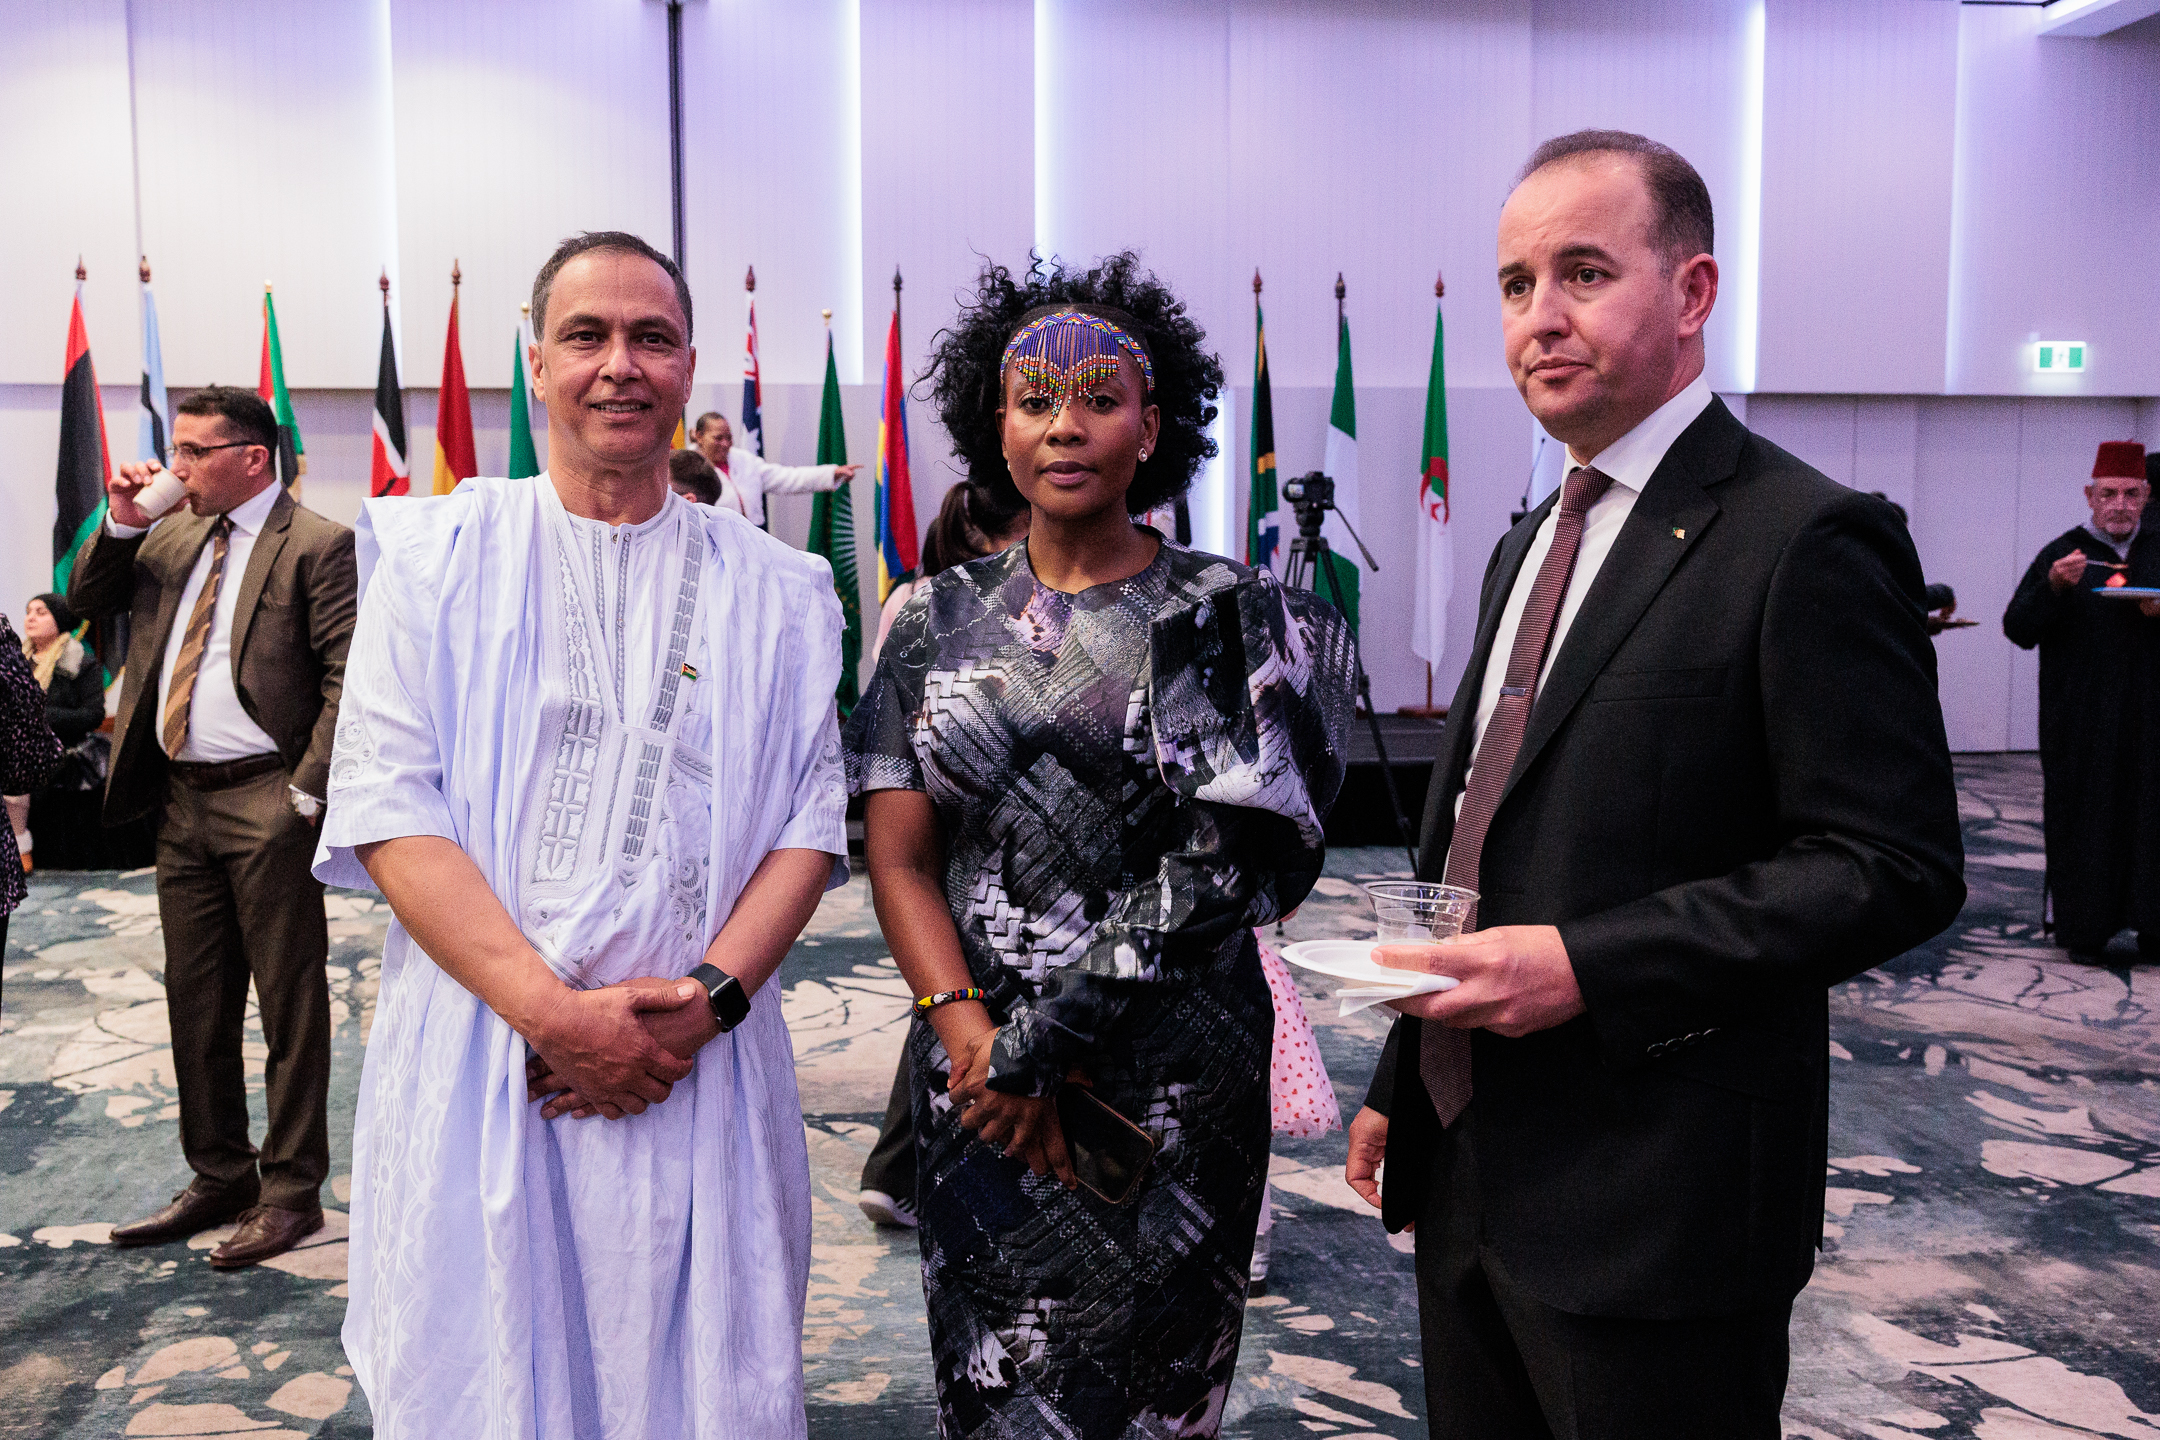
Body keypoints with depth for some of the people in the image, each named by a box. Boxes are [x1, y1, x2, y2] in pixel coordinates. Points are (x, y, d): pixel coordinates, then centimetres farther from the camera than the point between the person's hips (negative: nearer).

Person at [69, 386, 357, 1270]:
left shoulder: (317, 546, -9)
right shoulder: (169, 539, 14)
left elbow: (347, 677, -14)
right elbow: (86, 600, 21)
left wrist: (306, 791, -18)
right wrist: (120, 522, 5)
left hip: (265, 805, -8)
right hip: (181, 801, 8)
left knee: (289, 1002, 1)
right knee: (195, 1003, 15)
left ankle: (290, 1191, 12)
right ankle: (218, 1179, 29)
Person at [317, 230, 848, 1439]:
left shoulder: (772, 589, 8)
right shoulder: (439, 554, 4)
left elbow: (814, 815, 3)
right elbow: (386, 805, -5)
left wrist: (712, 997, -13)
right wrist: (553, 1008, -15)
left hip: (703, 1071, 1)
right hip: (479, 1056, -1)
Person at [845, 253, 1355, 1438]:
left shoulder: (1229, 618, -3)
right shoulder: (940, 620, 4)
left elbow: (1218, 864, -12)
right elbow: (899, 858, 0)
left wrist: (1045, 1040, -17)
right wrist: (972, 1038, -15)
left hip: (1173, 1085, -2)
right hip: (978, 1082, 2)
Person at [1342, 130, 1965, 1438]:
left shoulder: (1807, 542, -13)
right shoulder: (1531, 547, 13)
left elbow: (1896, 867, -17)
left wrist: (1589, 965, -23)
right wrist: (1405, 1079, 16)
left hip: (1656, 1204, -7)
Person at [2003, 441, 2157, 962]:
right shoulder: (2062, 554, 1)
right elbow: (2018, 629, -6)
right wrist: (2052, 586, -23)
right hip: (2080, 719, -3)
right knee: (2083, 819, -1)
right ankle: (2084, 928, 8)